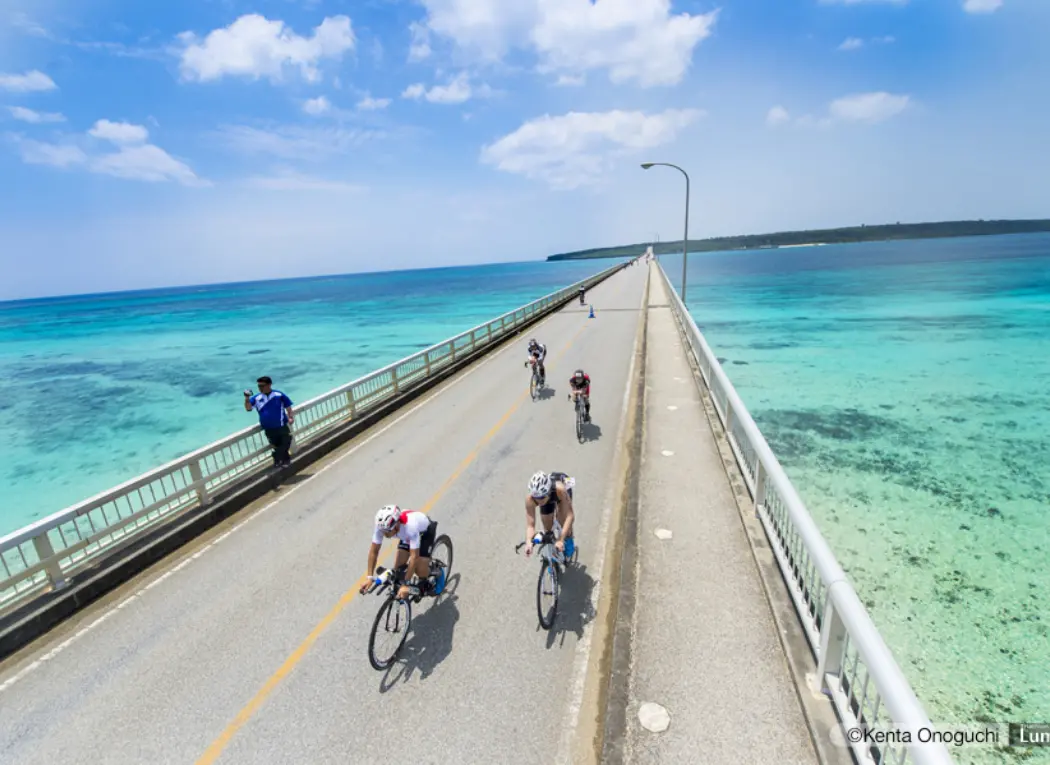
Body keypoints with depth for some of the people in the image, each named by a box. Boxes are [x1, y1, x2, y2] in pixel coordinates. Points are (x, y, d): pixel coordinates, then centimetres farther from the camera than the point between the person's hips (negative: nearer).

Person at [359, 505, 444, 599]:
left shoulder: (410, 526, -45)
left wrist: (406, 584, -42)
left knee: (420, 571, -13)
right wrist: (369, 577, -27)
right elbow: (373, 551, -21)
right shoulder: (382, 526, -31)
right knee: (399, 568, -6)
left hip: (426, 531, -5)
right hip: (406, 535, 5)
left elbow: (414, 557, -42)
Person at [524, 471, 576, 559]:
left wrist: (561, 540, -52)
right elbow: (530, 525, -36)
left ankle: (569, 542, 11)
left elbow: (570, 515, -46)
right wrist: (529, 543, -54)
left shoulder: (559, 489, -47)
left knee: (562, 520, -19)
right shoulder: (529, 499, -39)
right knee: (547, 528, 3)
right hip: (547, 497, 2)